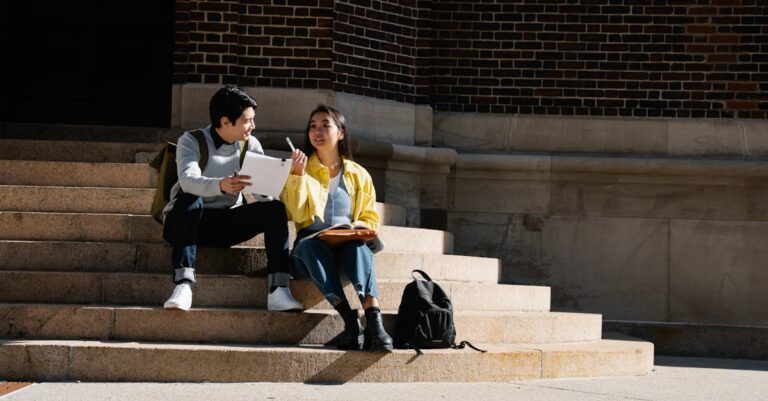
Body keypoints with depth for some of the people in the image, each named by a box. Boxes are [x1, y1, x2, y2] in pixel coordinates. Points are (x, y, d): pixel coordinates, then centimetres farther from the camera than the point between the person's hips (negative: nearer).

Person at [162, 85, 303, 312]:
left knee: (275, 208, -19)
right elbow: (188, 181, -31)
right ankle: (183, 285, -46)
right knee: (189, 200, -37)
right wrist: (221, 185, -51)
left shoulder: (250, 145, 3)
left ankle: (278, 291, -32)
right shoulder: (192, 142, -11)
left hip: (228, 224, 4)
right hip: (189, 222, -4)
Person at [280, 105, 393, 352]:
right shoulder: (301, 168, 14)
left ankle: (374, 321, -56)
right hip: (310, 247, 0)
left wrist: (355, 230, -7)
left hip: (347, 245, 0)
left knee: (358, 247, -36)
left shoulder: (358, 175, 18)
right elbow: (296, 213, -1)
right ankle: (350, 320, -52)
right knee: (311, 245, -38)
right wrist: (298, 175, -11)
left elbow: (370, 219, 15)